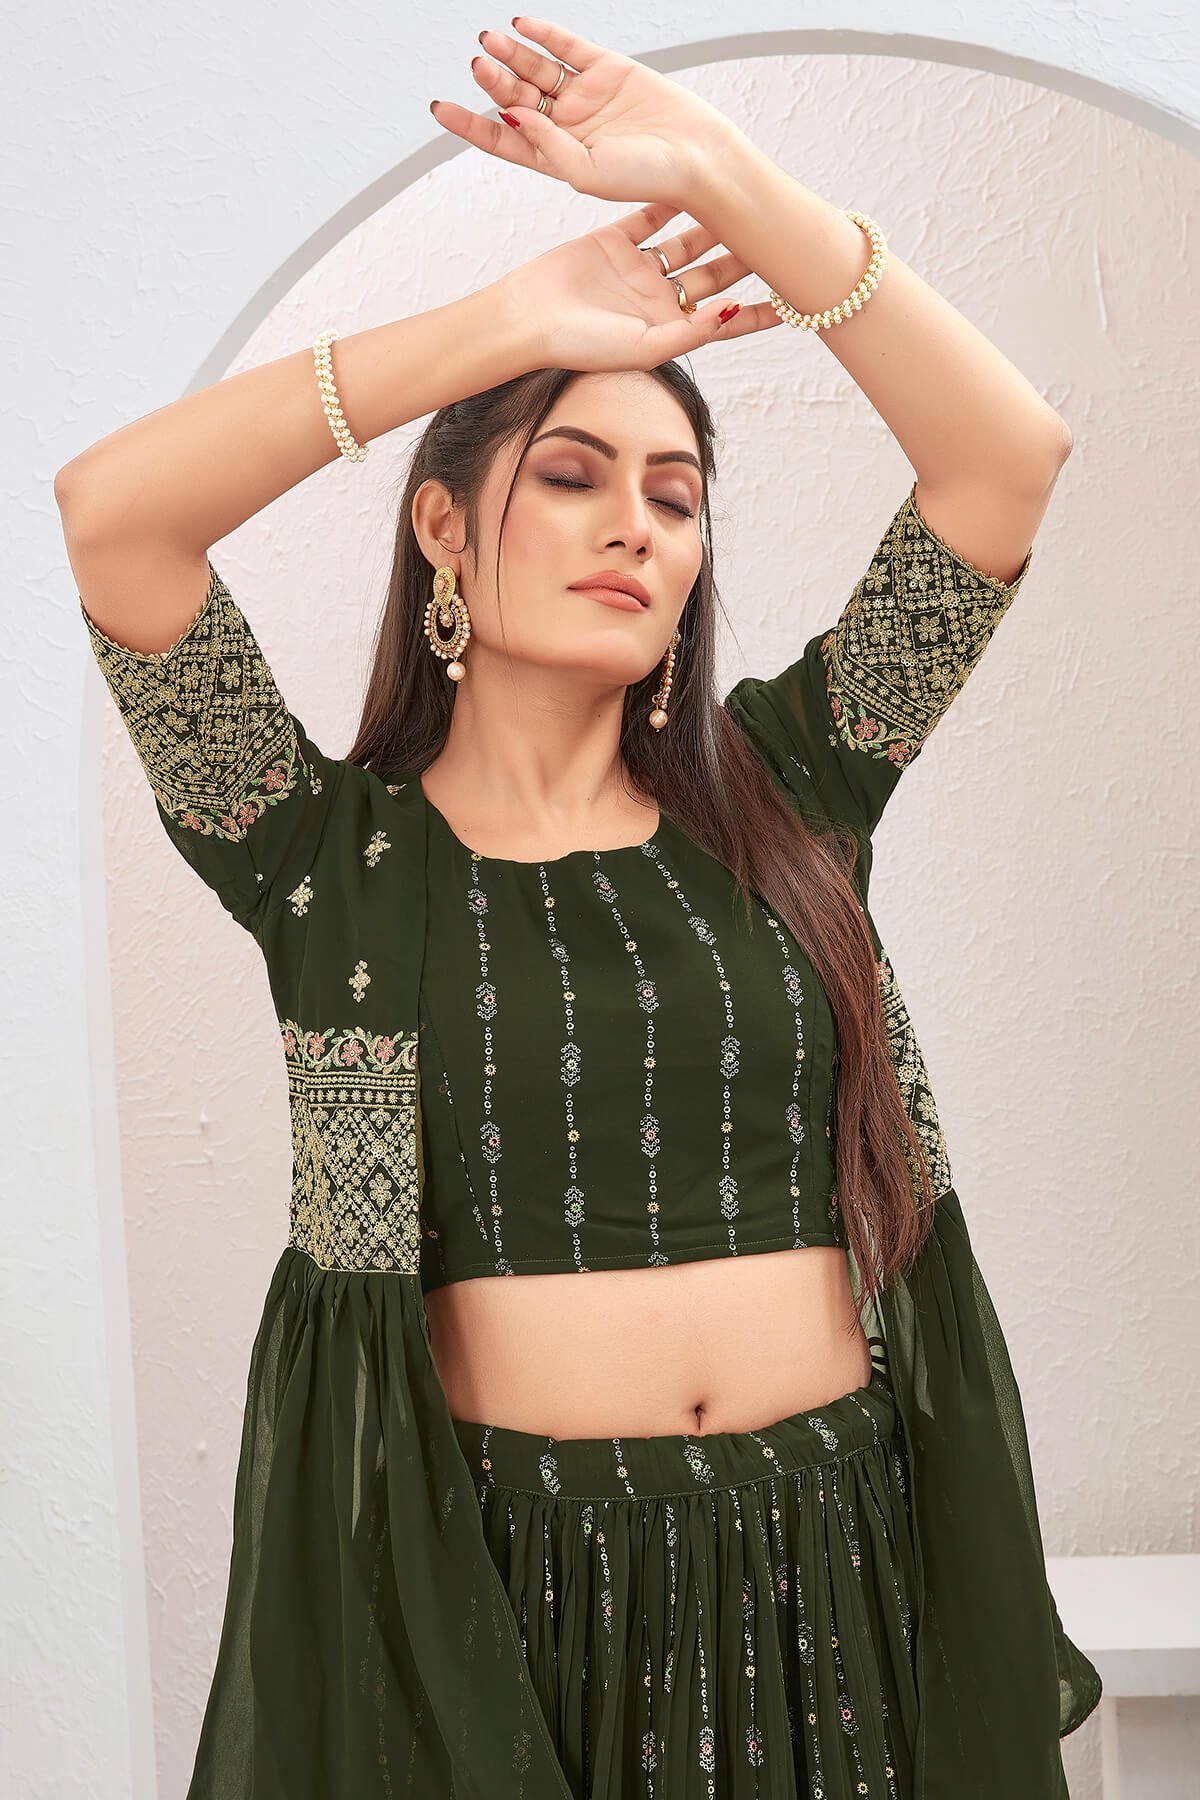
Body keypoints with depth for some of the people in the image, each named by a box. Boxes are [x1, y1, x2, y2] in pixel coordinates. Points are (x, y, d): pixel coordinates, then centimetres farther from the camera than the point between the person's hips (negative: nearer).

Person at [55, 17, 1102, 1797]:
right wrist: (519, 318, -9)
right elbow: (109, 511, -13)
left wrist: (721, 175, -6)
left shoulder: (777, 793, 5)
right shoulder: (332, 851, -1)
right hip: (500, 1580, -2)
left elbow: (1007, 456, -1)